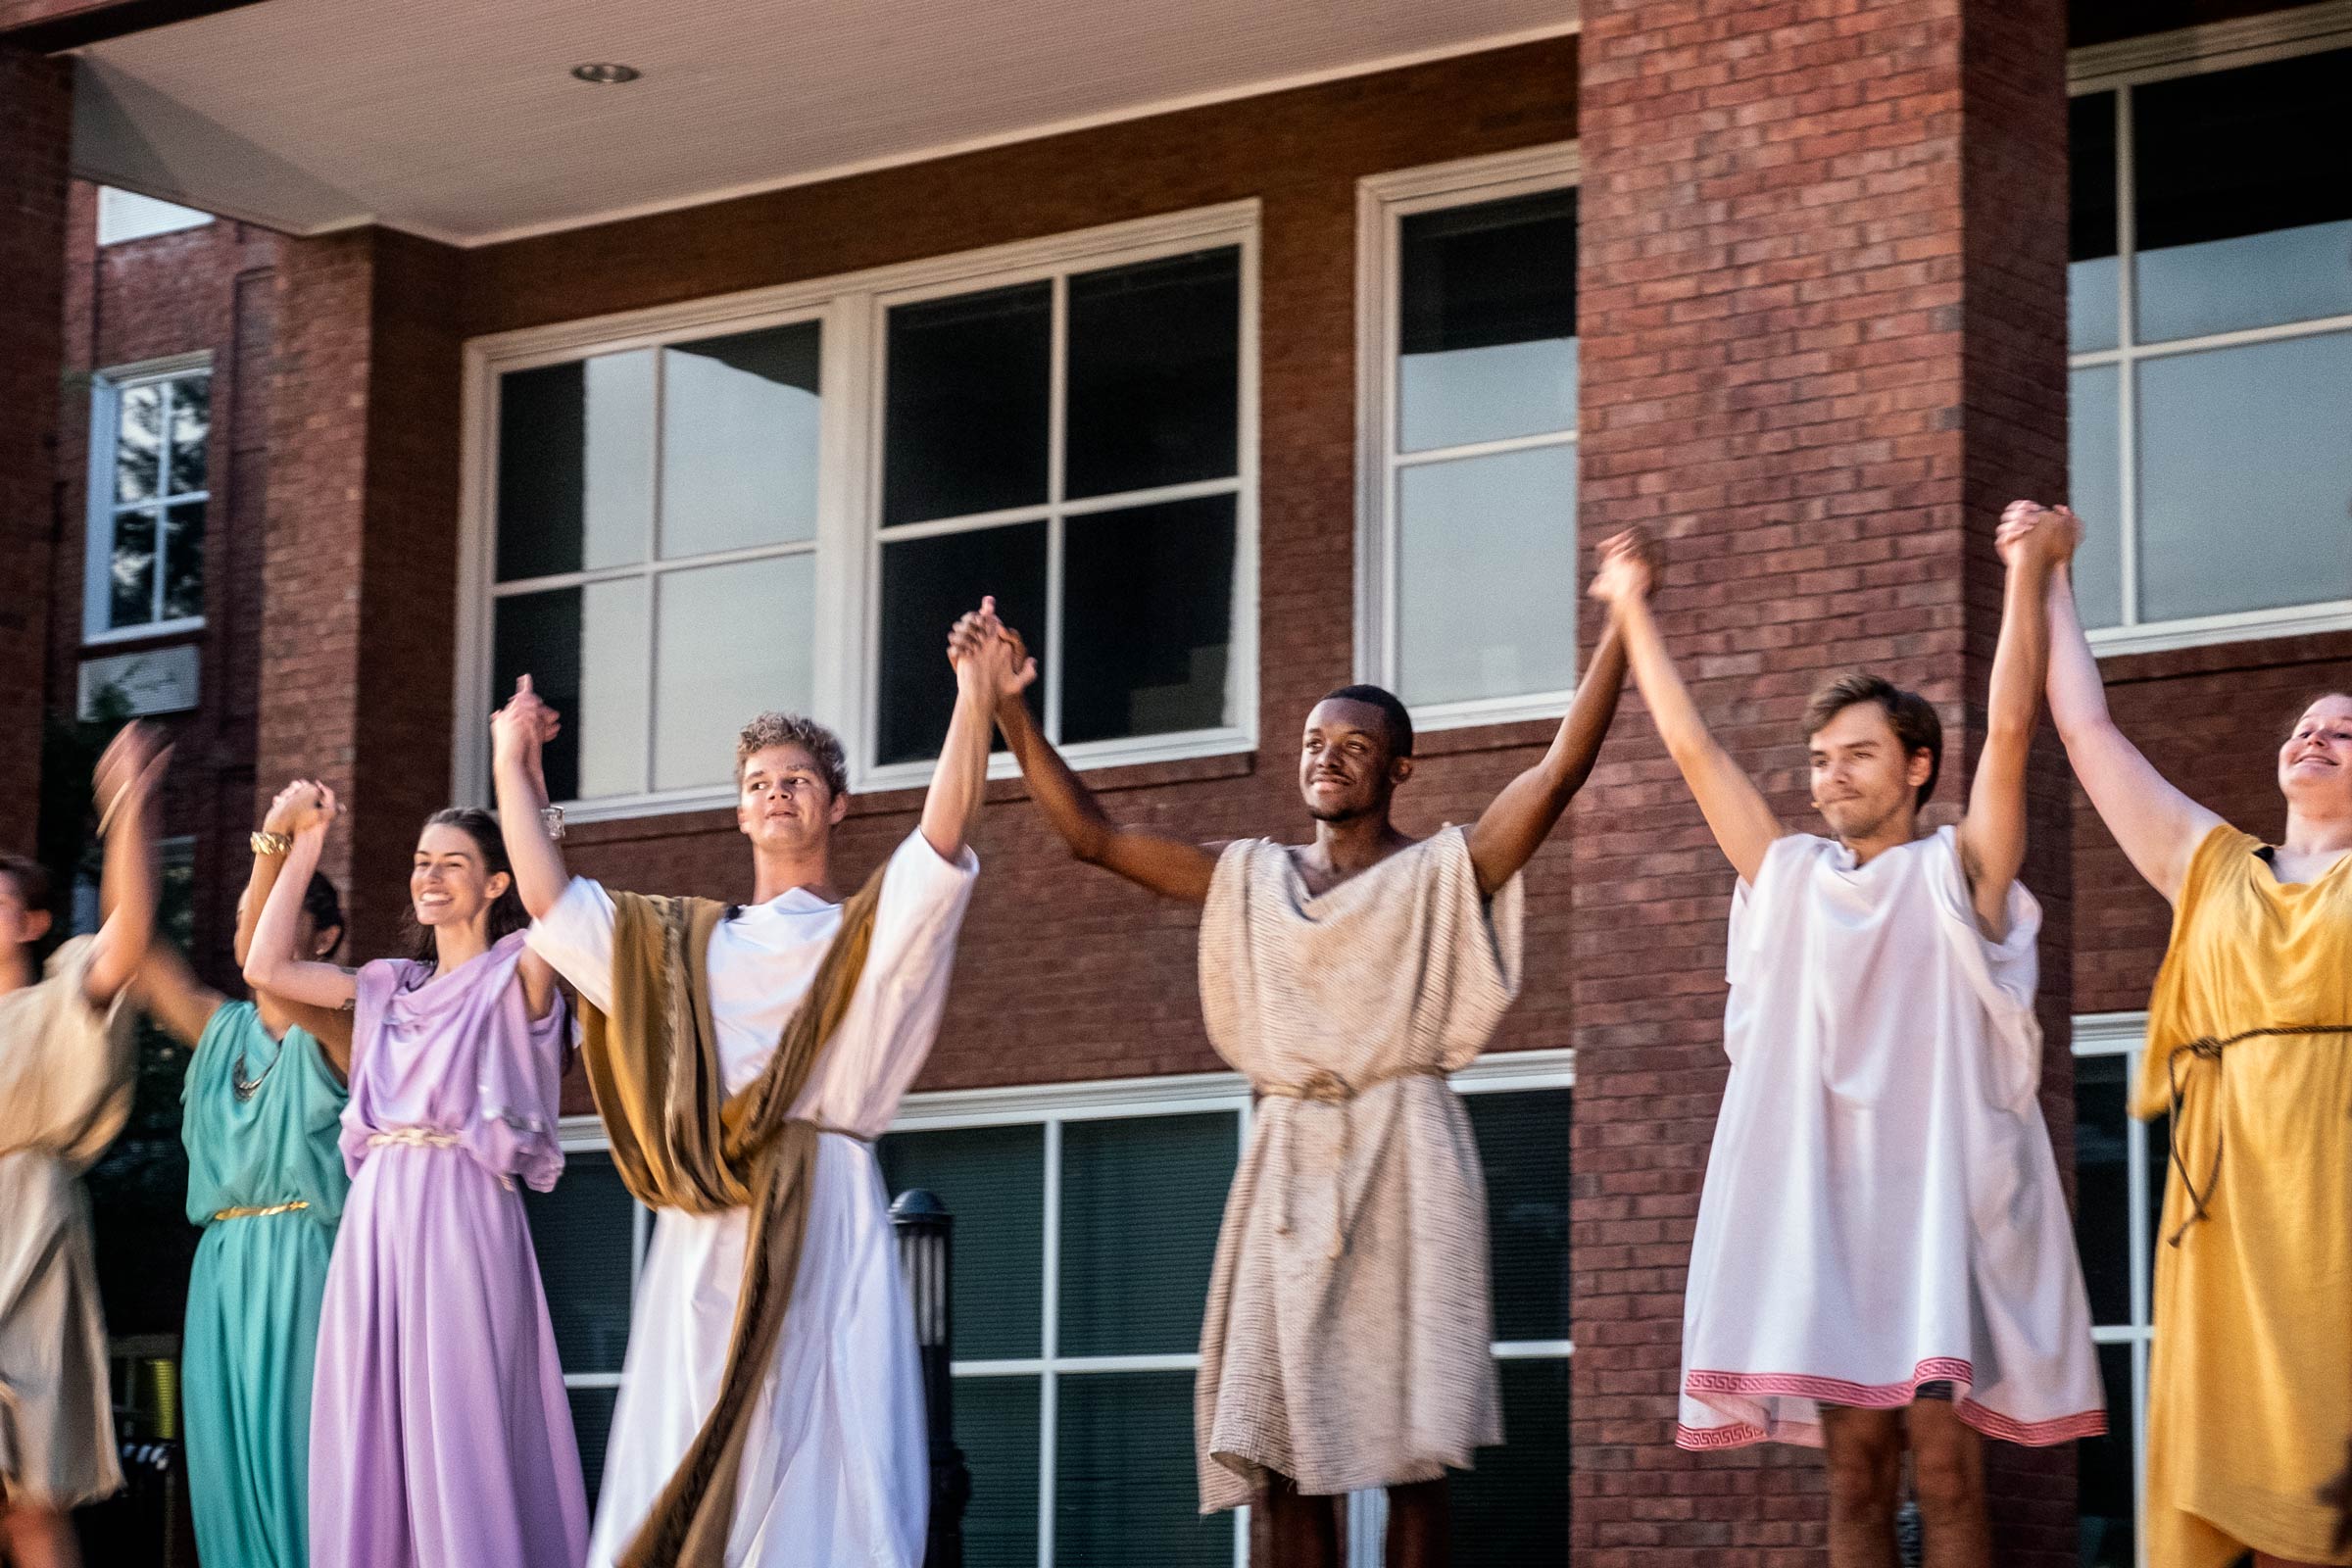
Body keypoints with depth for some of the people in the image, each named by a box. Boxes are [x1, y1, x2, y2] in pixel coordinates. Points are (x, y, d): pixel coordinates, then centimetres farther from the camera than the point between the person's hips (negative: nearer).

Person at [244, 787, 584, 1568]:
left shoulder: (515, 974, 3)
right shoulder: (390, 985, 19)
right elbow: (266, 968, 15)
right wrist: (304, 845, 16)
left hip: (463, 1216, -6)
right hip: (375, 1216, 6)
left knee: (464, 1432, -7)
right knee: (373, 1435, 4)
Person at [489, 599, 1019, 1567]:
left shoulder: (870, 935, 10)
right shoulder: (686, 944, 21)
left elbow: (941, 843, -7)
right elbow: (551, 904, 17)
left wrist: (975, 702, -19)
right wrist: (512, 766, 21)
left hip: (821, 1221, -4)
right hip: (705, 1237, 4)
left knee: (815, 1474, -9)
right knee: (685, 1483, 0)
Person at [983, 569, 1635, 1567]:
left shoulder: (1443, 871, 3)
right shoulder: (1251, 878, 14)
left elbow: (1558, 772, -9)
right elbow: (1091, 836, 13)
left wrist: (1618, 631, -19)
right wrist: (1010, 711, 6)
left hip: (1403, 1156, -4)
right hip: (1289, 1162, 4)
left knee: (1410, 1446, -5)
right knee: (1280, 1446, -1)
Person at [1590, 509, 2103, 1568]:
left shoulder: (1957, 876, 5)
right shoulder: (1790, 878, 14)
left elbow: (2010, 727, -6)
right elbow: (1692, 748, 18)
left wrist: (2028, 574, -10)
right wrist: (1631, 612, 20)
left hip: (1941, 1199, -3)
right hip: (1822, 1205, 3)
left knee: (1945, 1474, -6)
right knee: (1854, 1479, 3)